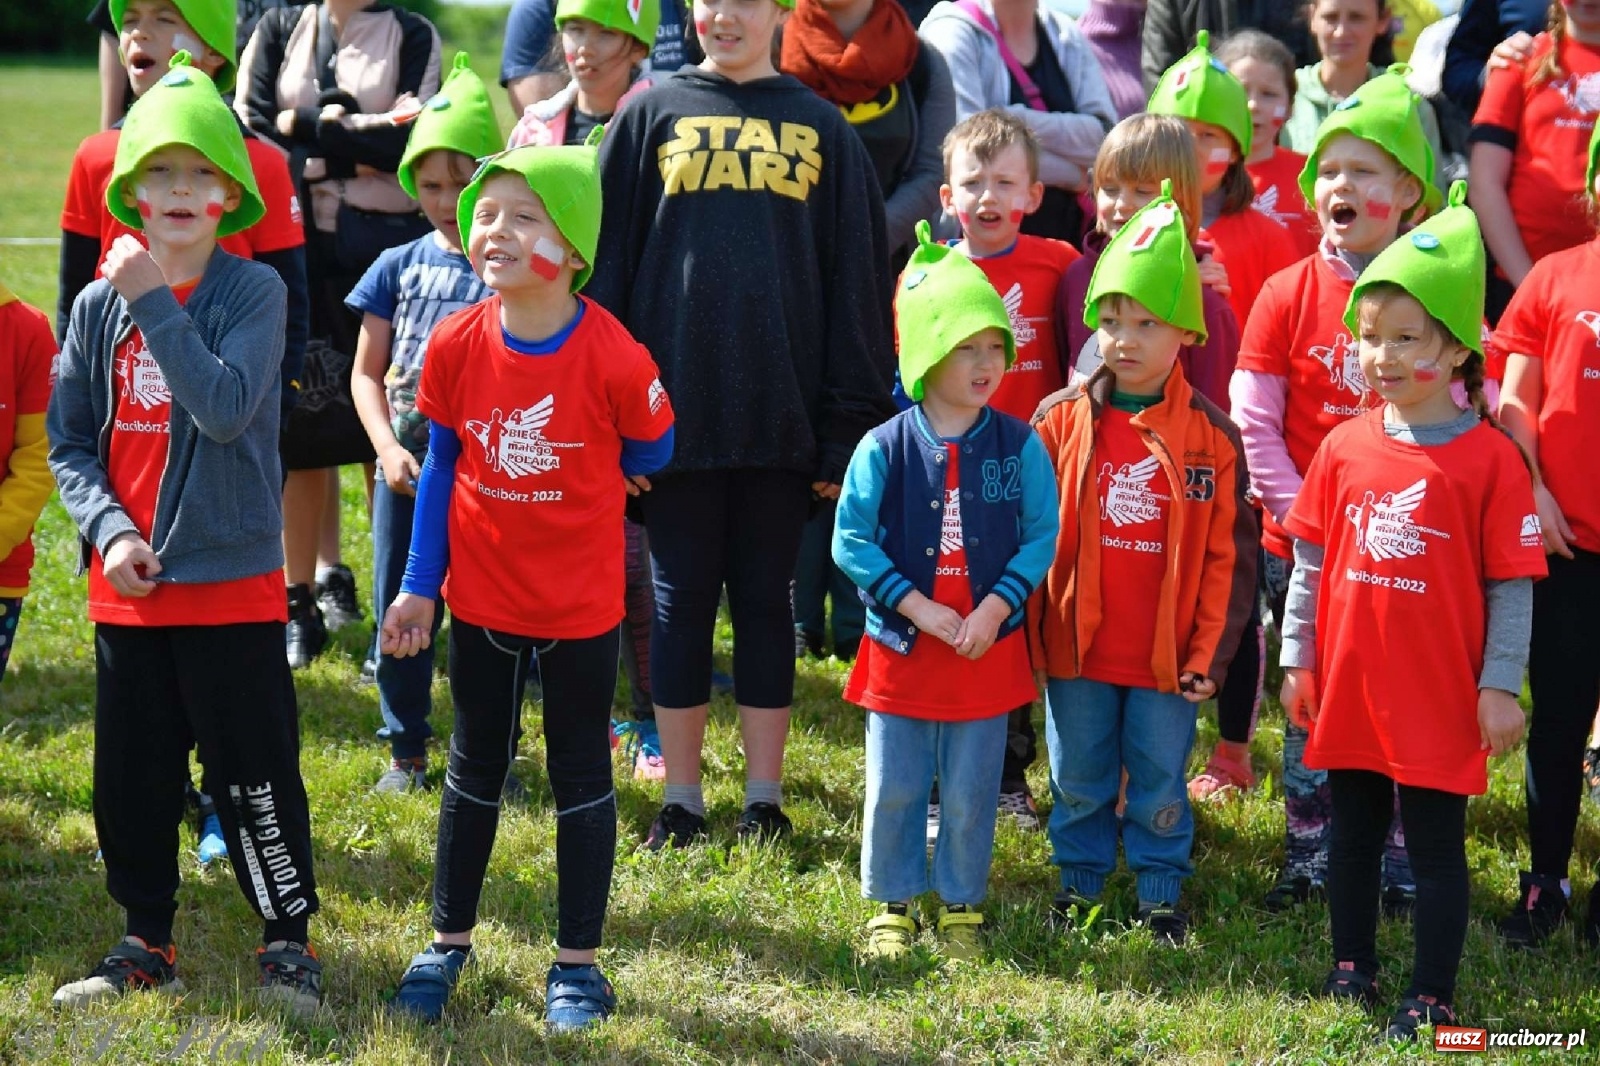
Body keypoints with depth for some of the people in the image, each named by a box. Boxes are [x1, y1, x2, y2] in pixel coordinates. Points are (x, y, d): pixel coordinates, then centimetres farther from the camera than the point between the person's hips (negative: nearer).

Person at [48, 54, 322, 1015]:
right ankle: (147, 942, 26)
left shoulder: (254, 293, -7)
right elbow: (68, 441, 7)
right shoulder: (99, 305, 4)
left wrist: (153, 302, -21)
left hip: (234, 582, -4)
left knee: (253, 773, 2)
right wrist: (109, 532, -8)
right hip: (127, 584, 4)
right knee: (132, 774, 12)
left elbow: (226, 408, -22)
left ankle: (289, 938, 17)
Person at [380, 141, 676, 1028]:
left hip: (581, 606, -3)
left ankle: (576, 962, 21)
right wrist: (418, 586, 1)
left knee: (581, 777, 9)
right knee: (474, 771, 16)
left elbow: (649, 455, -2)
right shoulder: (456, 345, -11)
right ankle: (448, 943, 31)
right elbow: (441, 465, 1)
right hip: (481, 599, 3)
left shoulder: (615, 358, -21)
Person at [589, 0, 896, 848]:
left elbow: (856, 283, 6)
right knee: (681, 602, 6)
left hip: (780, 418, 0)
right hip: (674, 411, 0)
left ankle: (764, 795, 16)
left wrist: (848, 427, 0)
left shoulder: (821, 129, 7)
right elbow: (609, 264, 4)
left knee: (765, 602, 7)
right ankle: (681, 798, 15)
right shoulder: (651, 117, 6)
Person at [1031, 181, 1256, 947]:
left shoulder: (1211, 435, -5)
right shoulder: (1063, 424, -1)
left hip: (1168, 654, -2)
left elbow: (1228, 554, -3)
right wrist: (1029, 626, 0)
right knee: (1078, 779, 14)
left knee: (1160, 782, 9)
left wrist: (1209, 654, -5)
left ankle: (1160, 892, 25)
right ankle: (1080, 880, 30)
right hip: (1076, 649, 2)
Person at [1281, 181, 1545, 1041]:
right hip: (1348, 687, 4)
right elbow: (1309, 564, 8)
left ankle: (1432, 996, 14)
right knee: (1352, 833, 17)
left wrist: (1500, 686, -9)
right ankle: (1352, 965, 33)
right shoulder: (1345, 447, 0)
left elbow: (1513, 586, -8)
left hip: (1440, 699, -4)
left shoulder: (1491, 458, -11)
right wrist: (1297, 660, 8)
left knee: (1436, 845, 5)